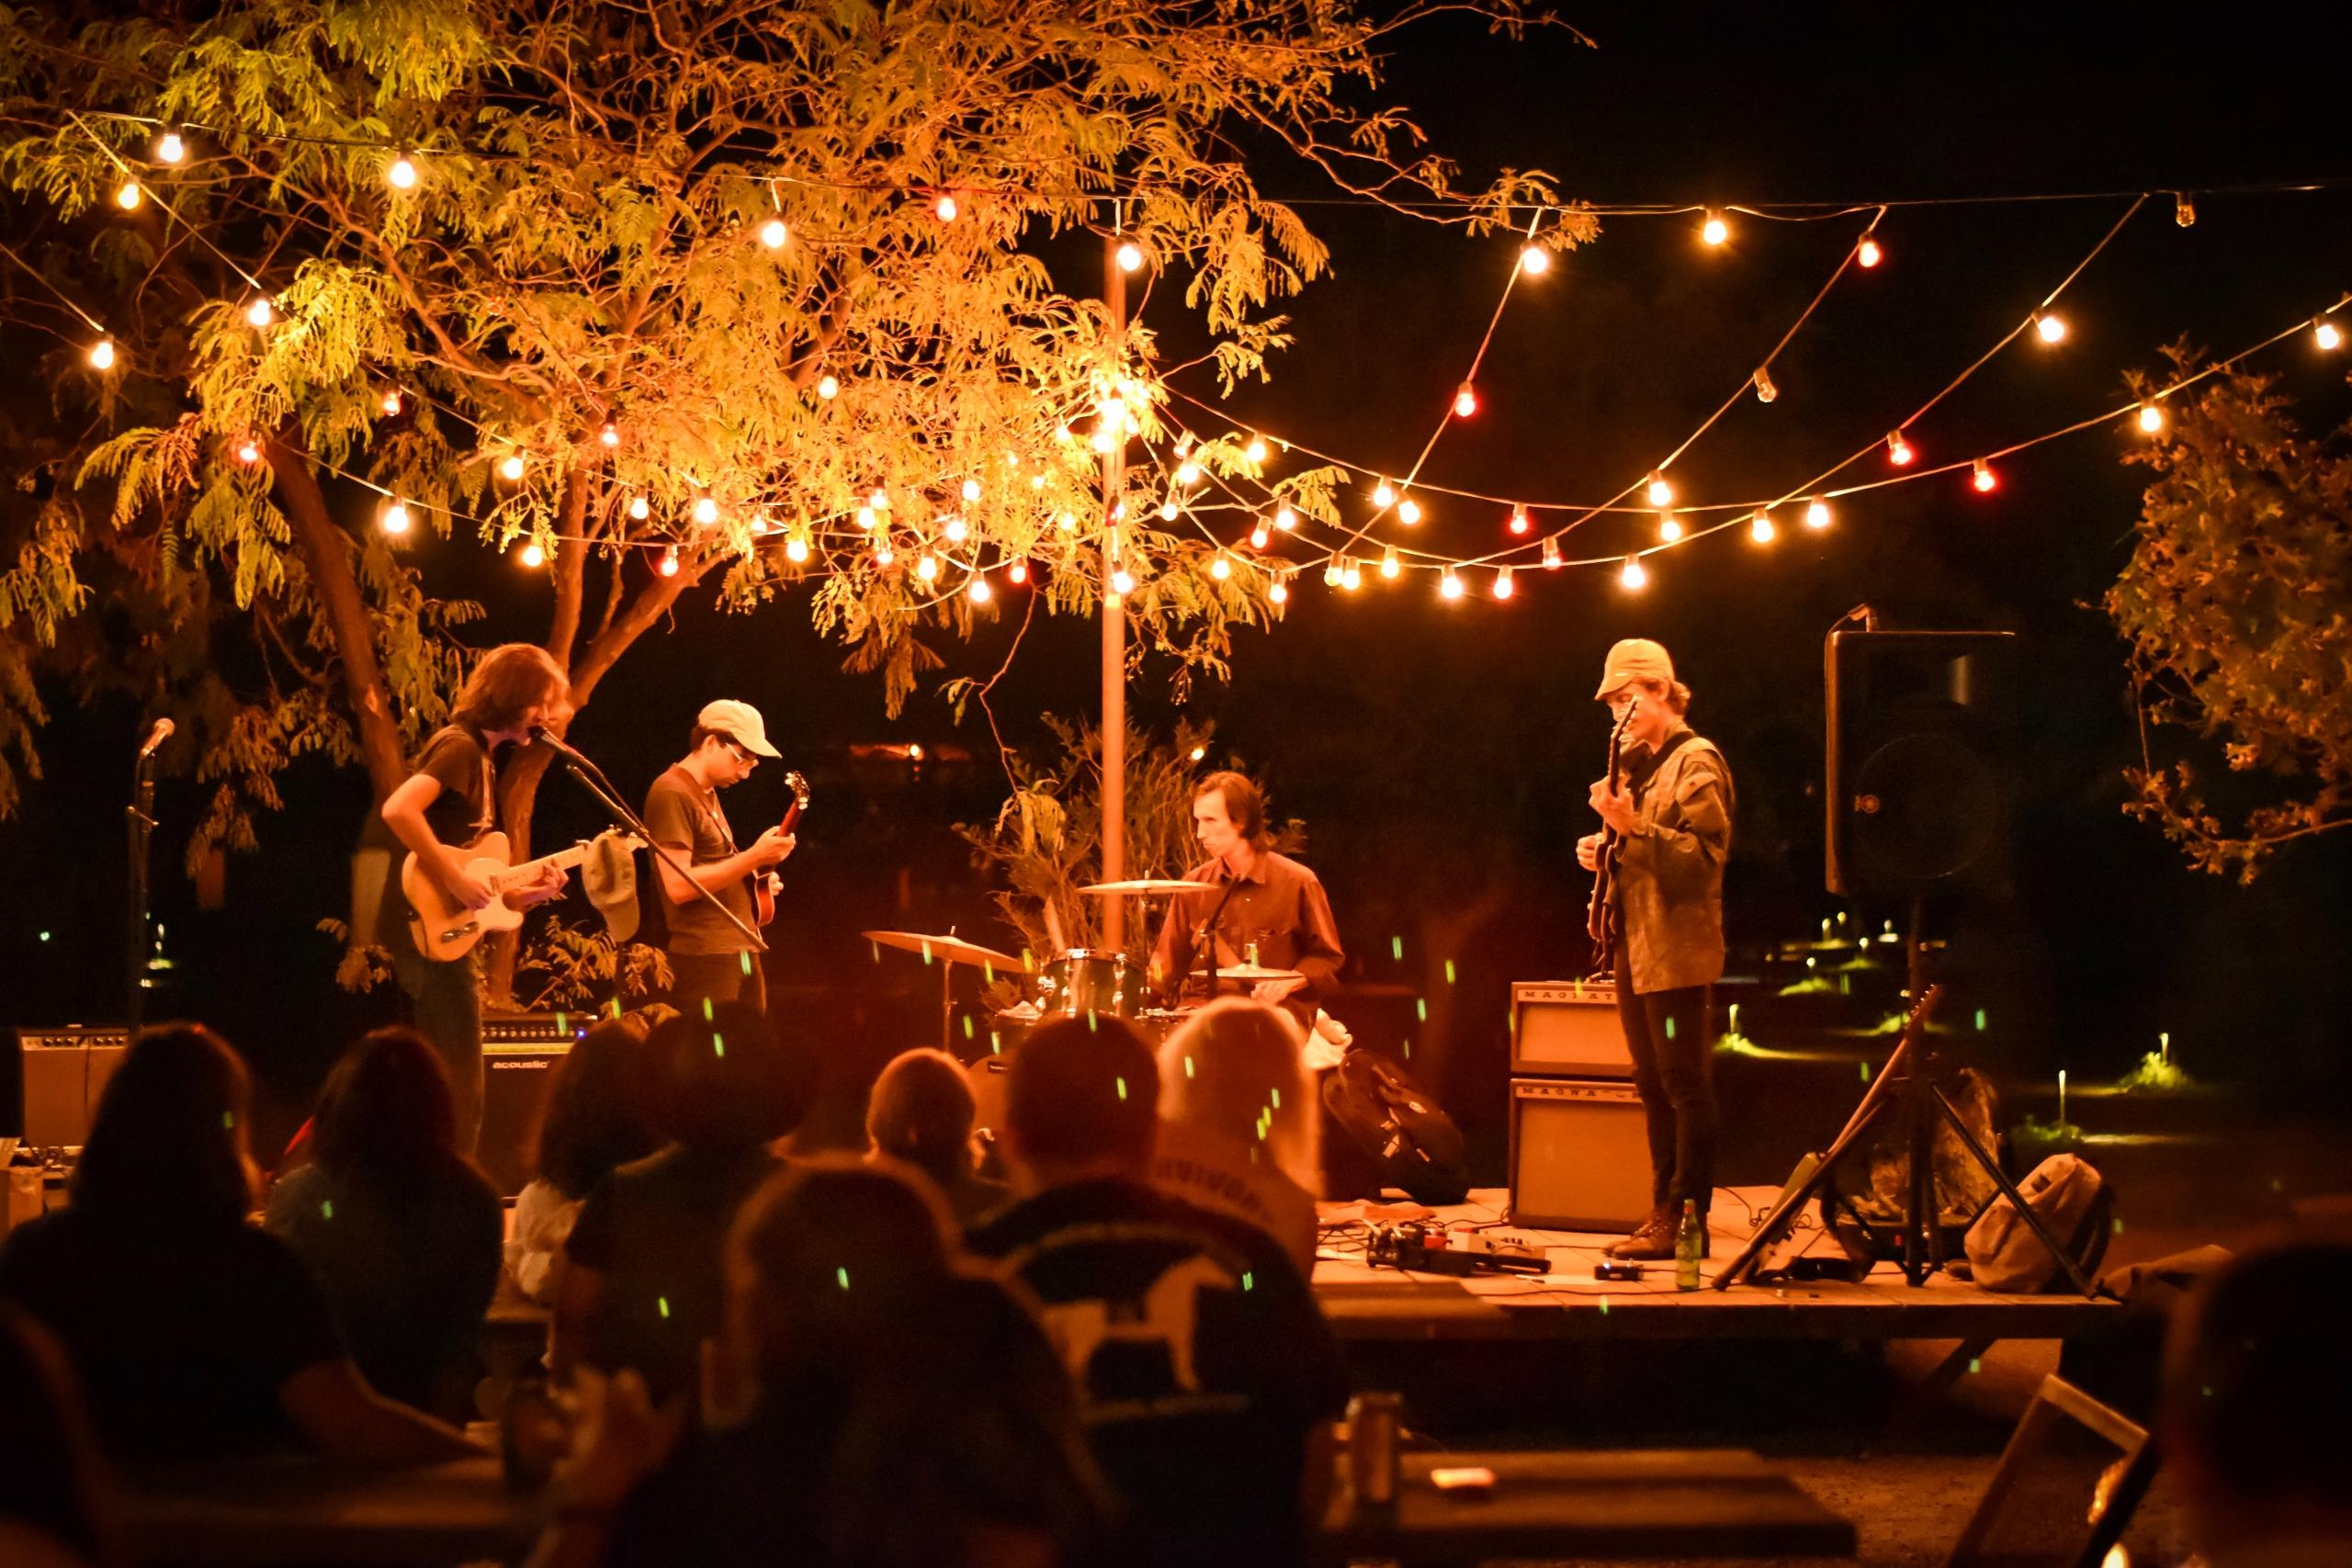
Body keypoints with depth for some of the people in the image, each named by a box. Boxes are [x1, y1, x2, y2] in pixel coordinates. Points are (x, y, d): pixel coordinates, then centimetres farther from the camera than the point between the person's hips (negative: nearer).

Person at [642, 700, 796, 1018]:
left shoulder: (708, 794, 18)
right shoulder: (671, 794, -12)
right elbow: (678, 886, -20)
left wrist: (755, 873, 9)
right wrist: (753, 858, -20)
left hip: (742, 953, 10)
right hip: (705, 959, -10)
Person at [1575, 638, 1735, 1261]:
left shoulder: (1696, 761, -8)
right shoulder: (1637, 764, 19)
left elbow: (1703, 856, -17)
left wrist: (1633, 827, -25)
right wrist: (1604, 848, 7)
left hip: (1676, 948, -9)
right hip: (1634, 947, 9)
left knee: (1684, 1086, -7)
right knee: (1653, 1086, 11)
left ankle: (1688, 1220, -6)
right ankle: (1663, 1212, 15)